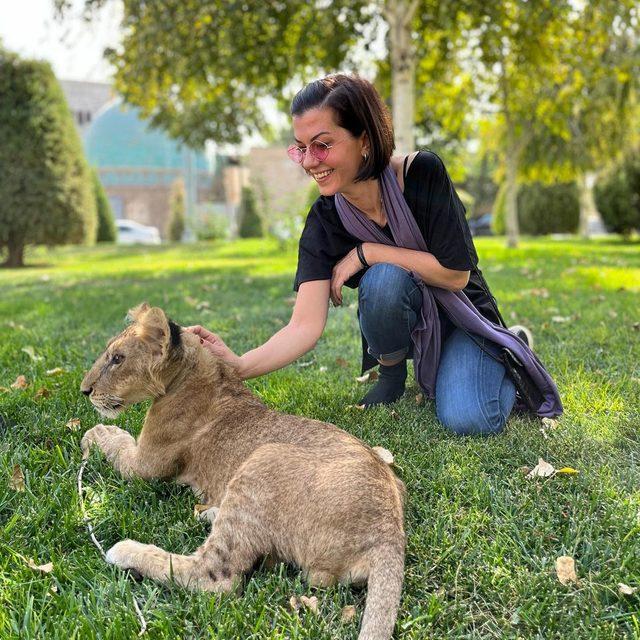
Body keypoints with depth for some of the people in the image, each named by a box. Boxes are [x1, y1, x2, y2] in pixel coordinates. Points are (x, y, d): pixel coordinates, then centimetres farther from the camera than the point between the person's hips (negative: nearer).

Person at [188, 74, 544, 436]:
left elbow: (456, 274, -23)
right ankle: (392, 375, -3)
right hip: (399, 328, 2)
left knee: (467, 421, -28)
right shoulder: (324, 222, -18)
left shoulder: (423, 172, -23)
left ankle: (506, 358, 8)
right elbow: (305, 327, -27)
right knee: (384, 278, -33)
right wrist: (239, 365, -44)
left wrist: (366, 252, -25)